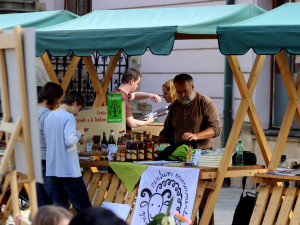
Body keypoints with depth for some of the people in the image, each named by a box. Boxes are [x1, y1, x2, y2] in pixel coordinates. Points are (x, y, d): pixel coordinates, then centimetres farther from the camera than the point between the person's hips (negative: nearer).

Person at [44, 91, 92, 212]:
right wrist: (79, 133, -2)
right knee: (84, 208, 1)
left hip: (52, 169, 7)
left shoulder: (49, 117, 13)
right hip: (69, 170, -7)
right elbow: (69, 141, -22)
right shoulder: (68, 117, -11)